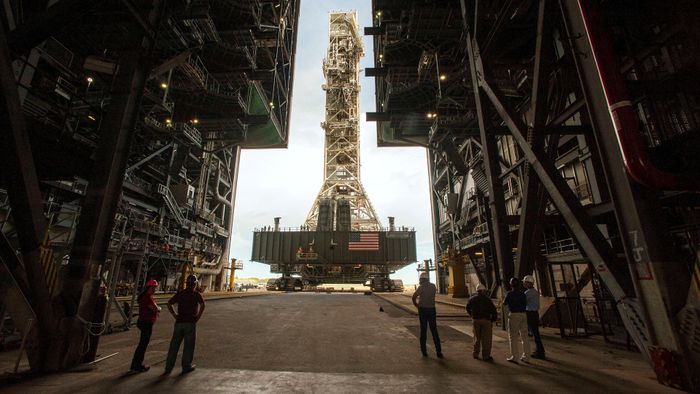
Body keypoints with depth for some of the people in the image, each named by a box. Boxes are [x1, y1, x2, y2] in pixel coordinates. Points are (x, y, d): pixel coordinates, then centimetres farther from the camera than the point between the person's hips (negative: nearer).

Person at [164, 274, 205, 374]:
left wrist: (174, 315, 8)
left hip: (179, 322, 4)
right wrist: (198, 316, -9)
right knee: (189, 346, 8)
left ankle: (168, 367, 16)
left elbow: (169, 304, 5)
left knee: (174, 345, 13)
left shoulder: (180, 293, 8)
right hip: (190, 322, -4)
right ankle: (186, 366, 17)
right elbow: (202, 305, -21)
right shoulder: (196, 294, -5)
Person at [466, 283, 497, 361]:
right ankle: (486, 356, 6)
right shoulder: (487, 299, -7)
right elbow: (493, 309, -11)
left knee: (477, 337, 16)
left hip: (476, 320, 4)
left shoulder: (472, 299, 6)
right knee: (486, 339, 4)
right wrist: (493, 319, 2)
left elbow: (468, 309, 15)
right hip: (486, 320, -4)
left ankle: (475, 353, 23)